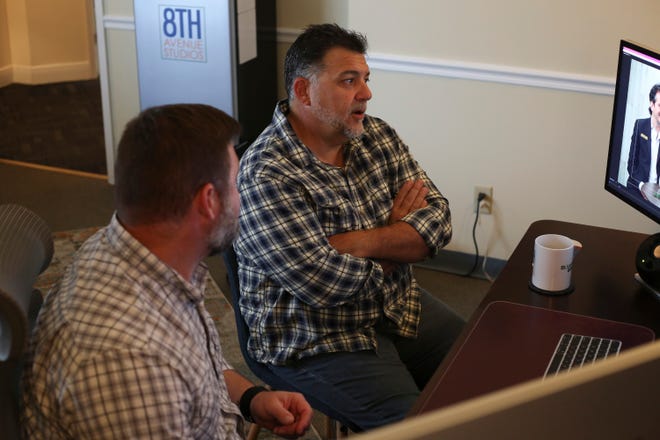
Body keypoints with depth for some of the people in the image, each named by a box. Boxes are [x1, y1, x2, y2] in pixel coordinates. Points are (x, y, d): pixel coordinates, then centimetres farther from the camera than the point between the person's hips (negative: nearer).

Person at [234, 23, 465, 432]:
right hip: (315, 341, -7)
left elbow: (438, 219, -5)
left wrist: (360, 242, -22)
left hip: (400, 308, 7)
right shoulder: (265, 174, -22)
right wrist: (397, 238, -10)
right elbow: (327, 284, -27)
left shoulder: (378, 136, 1)